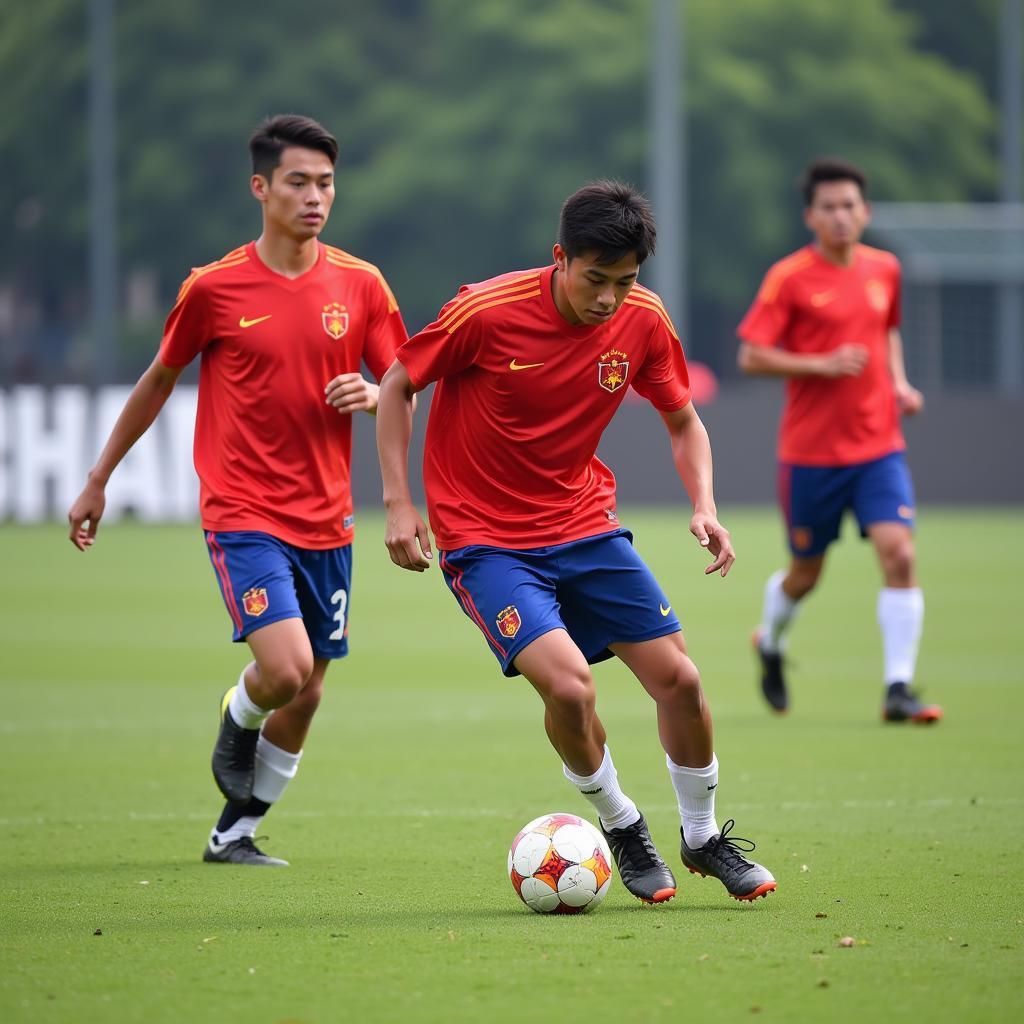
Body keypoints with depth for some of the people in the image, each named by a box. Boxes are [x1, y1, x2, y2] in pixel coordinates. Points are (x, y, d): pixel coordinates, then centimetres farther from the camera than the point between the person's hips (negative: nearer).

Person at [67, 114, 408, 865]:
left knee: (305, 695, 8)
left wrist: (369, 396, -16)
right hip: (243, 514, -4)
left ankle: (236, 832, 25)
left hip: (325, 522, 4)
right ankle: (237, 722, 14)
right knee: (286, 668, -21)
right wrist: (98, 481, 15)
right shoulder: (215, 288, -5)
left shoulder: (360, 286, 2)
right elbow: (158, 382, 9)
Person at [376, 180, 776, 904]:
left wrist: (705, 507, -6)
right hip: (485, 538, -5)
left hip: (584, 524, 5)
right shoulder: (487, 313, -19)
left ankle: (704, 837, 23)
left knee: (678, 677, -1)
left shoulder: (643, 321, -6)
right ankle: (621, 826, 4)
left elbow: (682, 420, 10)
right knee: (568, 682, -23)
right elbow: (397, 388, -5)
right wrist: (399, 503, -10)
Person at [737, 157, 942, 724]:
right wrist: (822, 365, -20)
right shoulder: (789, 278, -9)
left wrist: (899, 384, 8)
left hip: (879, 447, 3)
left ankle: (898, 689, -13)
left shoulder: (884, 269, 7)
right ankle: (770, 644, 43)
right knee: (805, 573, 10)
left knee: (899, 553, -15)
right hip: (810, 449, -3)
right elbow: (751, 356, -10)